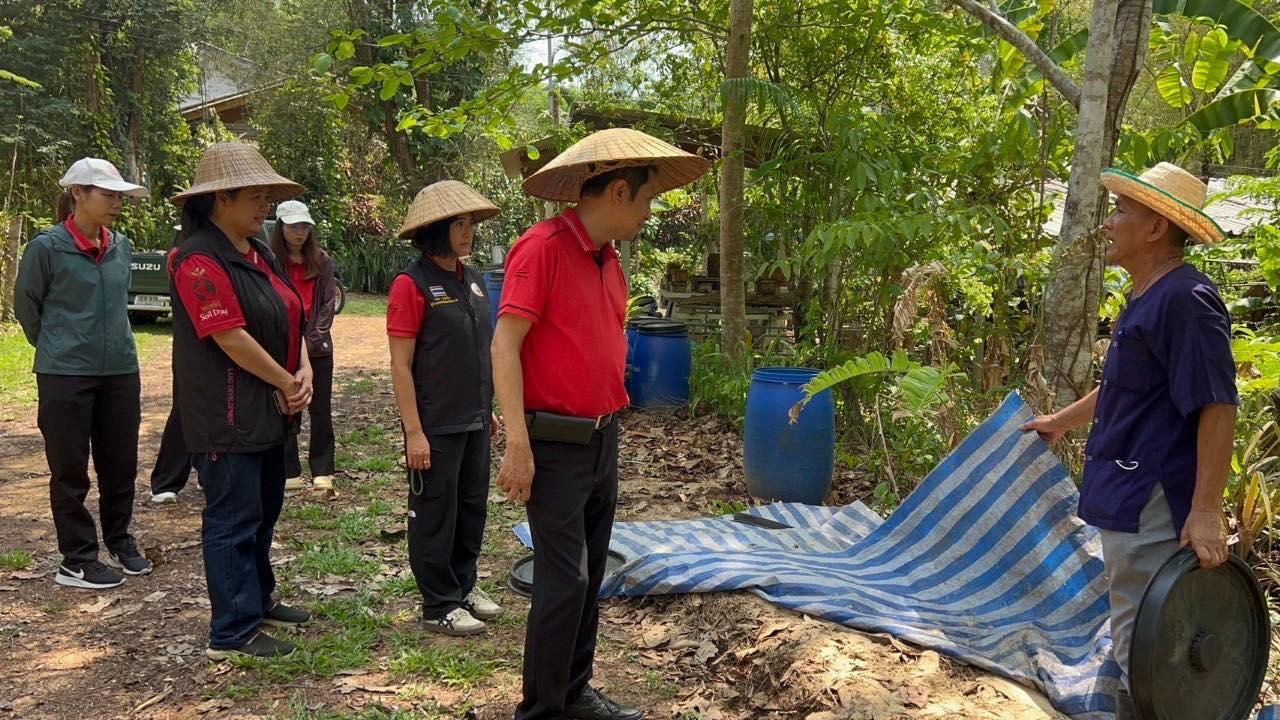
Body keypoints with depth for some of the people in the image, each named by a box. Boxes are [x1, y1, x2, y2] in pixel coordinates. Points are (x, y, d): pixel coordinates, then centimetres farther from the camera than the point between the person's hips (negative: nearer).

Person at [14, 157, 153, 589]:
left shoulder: (121, 247, 4)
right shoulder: (47, 247, -11)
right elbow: (26, 306, 0)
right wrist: (58, 348, 8)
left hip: (121, 372, 5)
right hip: (66, 376, -5)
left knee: (121, 463, 13)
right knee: (70, 469, 5)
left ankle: (120, 542, 30)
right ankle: (78, 560, 16)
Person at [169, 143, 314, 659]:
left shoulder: (258, 254, 12)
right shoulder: (200, 259, -17)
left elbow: (291, 319, 13)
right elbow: (230, 336, -22)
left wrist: (304, 372, -4)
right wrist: (286, 383, -13)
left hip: (270, 411, 10)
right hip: (228, 417, -10)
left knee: (263, 510, 19)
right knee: (233, 519, -2)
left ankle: (258, 601, 34)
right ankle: (233, 632, 8)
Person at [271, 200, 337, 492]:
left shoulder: (321, 261, 4)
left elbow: (328, 304, 2)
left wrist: (312, 340, -8)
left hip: (317, 347, 1)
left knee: (321, 410, 3)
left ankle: (322, 471, 10)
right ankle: (289, 472, 13)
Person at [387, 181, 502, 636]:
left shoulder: (472, 281, 8)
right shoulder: (412, 284, -14)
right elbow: (400, 365, -15)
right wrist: (413, 432, -17)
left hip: (474, 422, 7)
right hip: (436, 425, -7)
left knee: (473, 507, 16)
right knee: (435, 513, 5)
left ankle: (464, 585, 32)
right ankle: (440, 605, 17)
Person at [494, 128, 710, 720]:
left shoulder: (608, 259, 11)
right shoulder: (543, 246, -15)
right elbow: (504, 345, -19)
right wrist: (518, 445, -23)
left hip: (603, 441, 9)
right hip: (556, 445, -8)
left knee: (589, 578, 15)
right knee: (565, 581, -5)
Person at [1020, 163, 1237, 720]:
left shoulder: (1185, 299, -19)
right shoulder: (1147, 298, 13)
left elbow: (1218, 406, -24)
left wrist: (1205, 511, -27)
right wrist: (1062, 421, 39)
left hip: (1153, 505, -10)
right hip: (1131, 497, 10)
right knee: (1132, 636, 21)